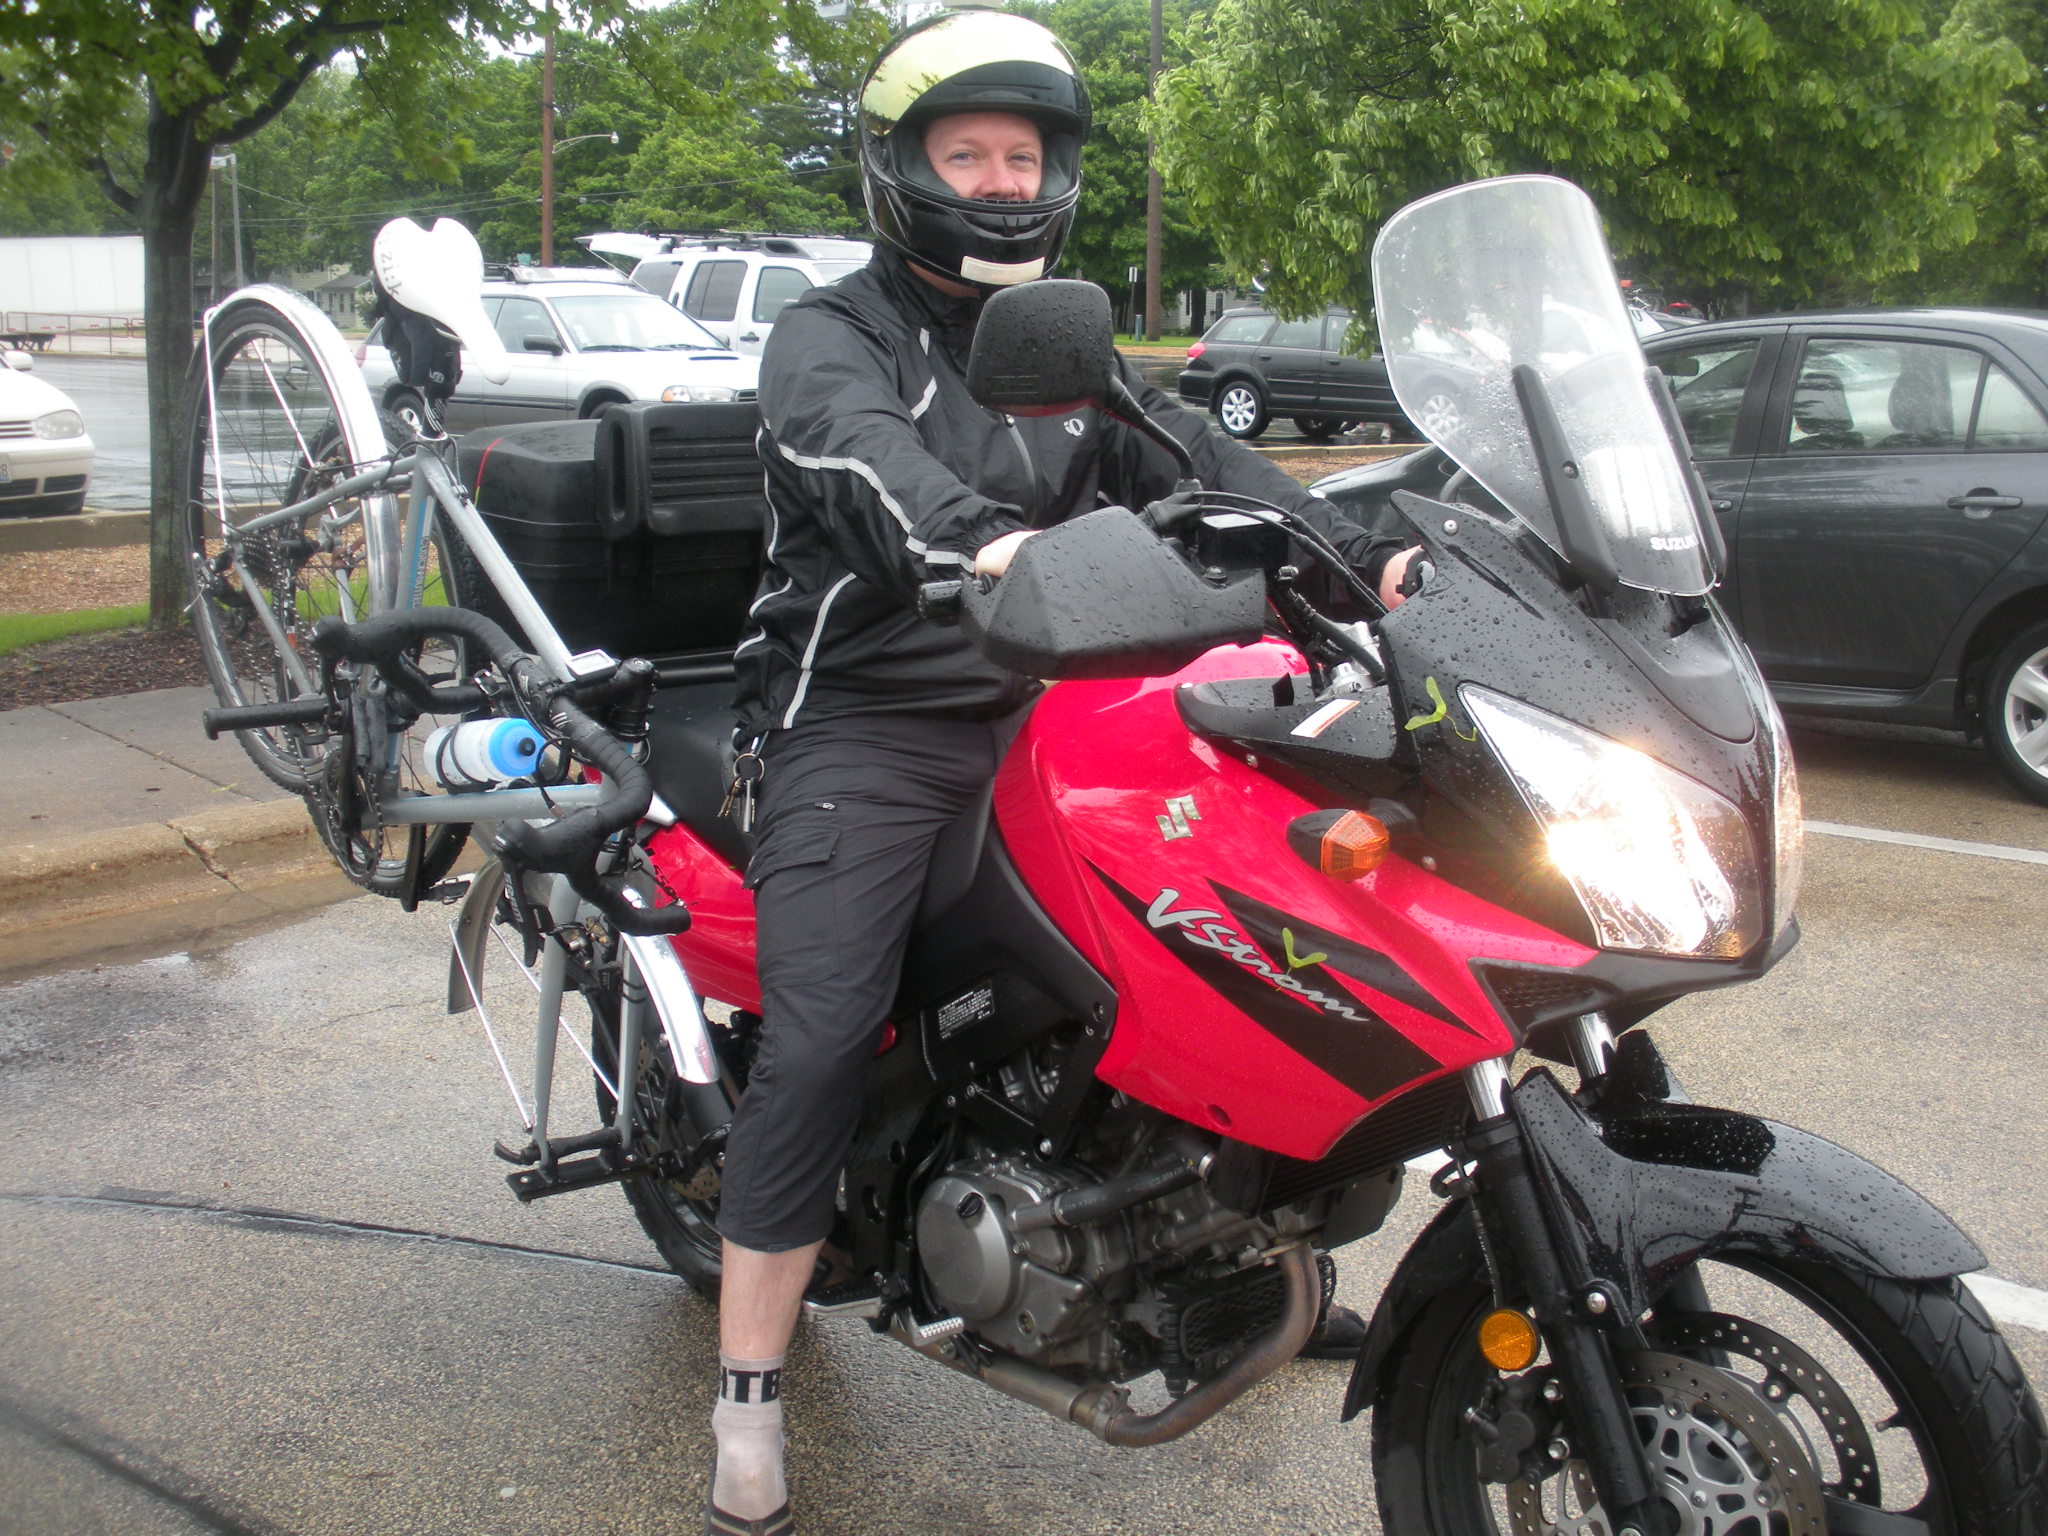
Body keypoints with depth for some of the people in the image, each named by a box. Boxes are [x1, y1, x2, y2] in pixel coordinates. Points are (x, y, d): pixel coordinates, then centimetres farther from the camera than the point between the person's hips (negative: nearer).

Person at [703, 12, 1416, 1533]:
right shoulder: (832, 333, 1)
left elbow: (1198, 460, 5)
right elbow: (860, 452, -23)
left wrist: (1363, 556, -12)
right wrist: (980, 541, -45)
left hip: (1038, 714, 6)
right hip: (863, 724, -5)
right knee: (819, 1041, -17)